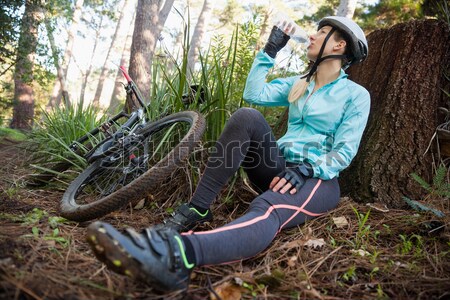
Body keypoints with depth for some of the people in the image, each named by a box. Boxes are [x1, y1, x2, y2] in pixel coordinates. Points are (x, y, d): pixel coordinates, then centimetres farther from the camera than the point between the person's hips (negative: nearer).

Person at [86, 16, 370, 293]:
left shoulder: (357, 94, 4)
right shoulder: (298, 84, 21)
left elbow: (345, 151, -7)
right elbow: (254, 93, 4)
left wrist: (307, 170, -23)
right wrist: (270, 49, 8)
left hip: (319, 179, -4)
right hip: (281, 170, 5)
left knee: (267, 212, -40)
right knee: (246, 116, -25)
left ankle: (179, 253, -72)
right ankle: (195, 211, -32)